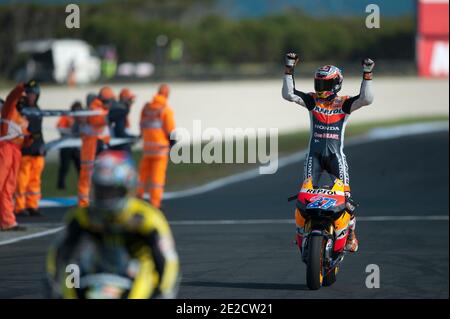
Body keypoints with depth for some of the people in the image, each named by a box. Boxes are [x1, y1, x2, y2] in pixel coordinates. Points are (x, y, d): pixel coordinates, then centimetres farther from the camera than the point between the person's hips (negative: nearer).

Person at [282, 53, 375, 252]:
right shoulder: (312, 100, 6)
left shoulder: (344, 103, 2)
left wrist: (367, 75, -20)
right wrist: (289, 71, -10)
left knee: (345, 195, -10)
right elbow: (288, 94, -2)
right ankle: (301, 231, 2)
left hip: (336, 154, -2)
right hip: (314, 154, 2)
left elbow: (366, 99, -12)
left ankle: (350, 233, 5)